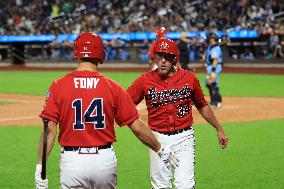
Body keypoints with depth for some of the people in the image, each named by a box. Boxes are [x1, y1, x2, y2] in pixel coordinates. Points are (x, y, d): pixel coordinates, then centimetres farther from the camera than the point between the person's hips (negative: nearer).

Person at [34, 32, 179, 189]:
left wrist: (40, 167, -6)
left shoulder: (58, 86, -4)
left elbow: (49, 129, -9)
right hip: (105, 159, 2)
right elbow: (137, 127, 0)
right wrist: (160, 150, 13)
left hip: (71, 160, -1)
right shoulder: (112, 87, -2)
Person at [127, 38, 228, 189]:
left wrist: (219, 130, 19)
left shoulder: (189, 78, 1)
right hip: (158, 138, 1)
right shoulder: (145, 80, -3)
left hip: (183, 137, 0)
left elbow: (202, 106, 13)